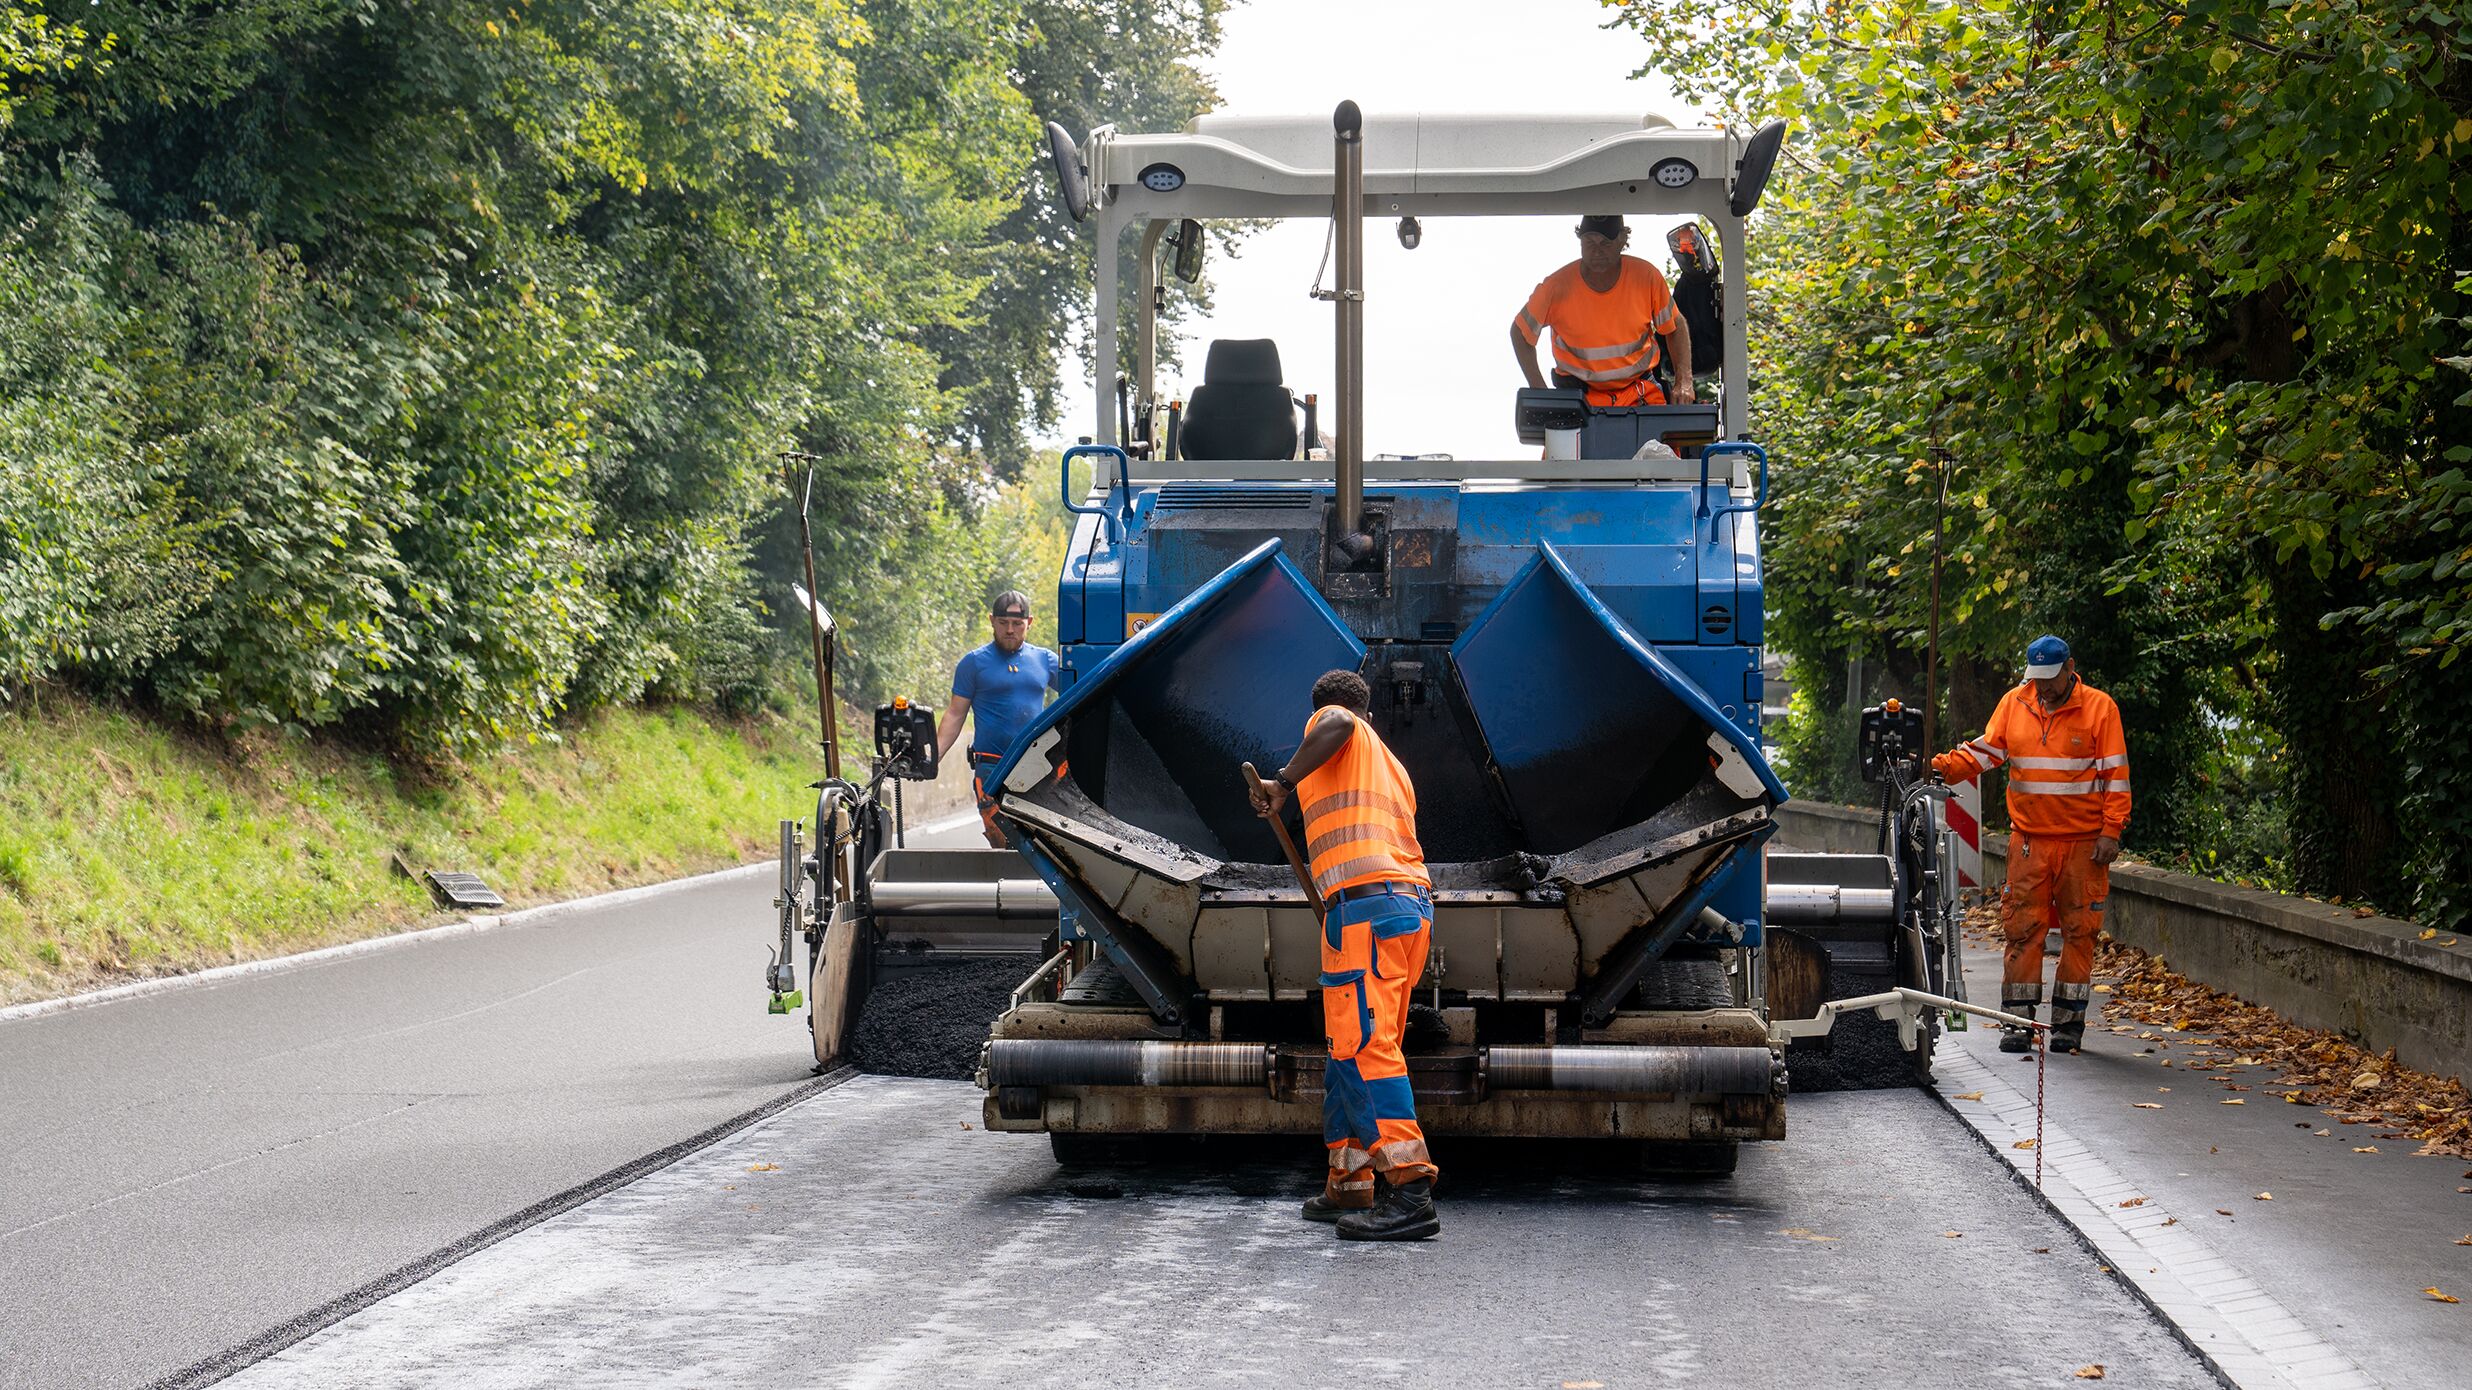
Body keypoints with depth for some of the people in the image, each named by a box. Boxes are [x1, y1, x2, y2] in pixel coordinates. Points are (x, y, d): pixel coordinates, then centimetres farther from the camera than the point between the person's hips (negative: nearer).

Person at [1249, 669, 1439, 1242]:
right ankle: (1349, 1185, 19)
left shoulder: (1329, 723, 9)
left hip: (1365, 901, -9)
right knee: (1349, 1048, 17)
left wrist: (1284, 783, -12)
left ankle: (1410, 1189, -25)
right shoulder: (1390, 765, 30)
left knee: (1364, 1045, -16)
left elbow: (1337, 725, -18)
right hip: (1414, 901, 9)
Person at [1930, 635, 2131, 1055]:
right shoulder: (2014, 703, 8)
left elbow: (2115, 774, -2)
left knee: (2079, 930, 2)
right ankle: (2018, 1021, 3)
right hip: (2029, 839, 2)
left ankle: (2068, 1022, 9)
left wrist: (2111, 831, -8)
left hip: (2083, 842, -2)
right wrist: (1942, 767, -8)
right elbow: (1986, 752, 9)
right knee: (2022, 928, -1)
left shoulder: (2099, 708, -1)